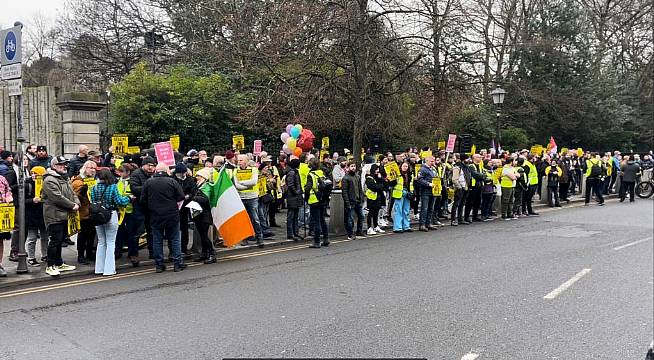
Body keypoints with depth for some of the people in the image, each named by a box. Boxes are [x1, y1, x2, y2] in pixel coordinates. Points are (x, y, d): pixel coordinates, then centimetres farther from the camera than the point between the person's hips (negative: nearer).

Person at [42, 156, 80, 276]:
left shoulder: (65, 178, 17)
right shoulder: (49, 180, -14)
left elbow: (72, 193, 16)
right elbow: (58, 198, -22)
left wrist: (77, 203, -4)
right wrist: (72, 205, -15)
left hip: (63, 215, 9)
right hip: (54, 216, -9)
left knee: (60, 240, 16)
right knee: (54, 241, -5)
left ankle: (59, 263, 26)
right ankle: (50, 266, 3)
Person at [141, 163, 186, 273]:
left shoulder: (148, 182, -2)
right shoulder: (172, 181, -8)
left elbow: (143, 200, 2)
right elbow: (181, 197, -7)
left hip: (155, 217, 2)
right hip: (172, 216, -1)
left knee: (157, 241, 10)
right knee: (175, 239, 8)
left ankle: (159, 265, 13)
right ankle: (178, 263, 11)